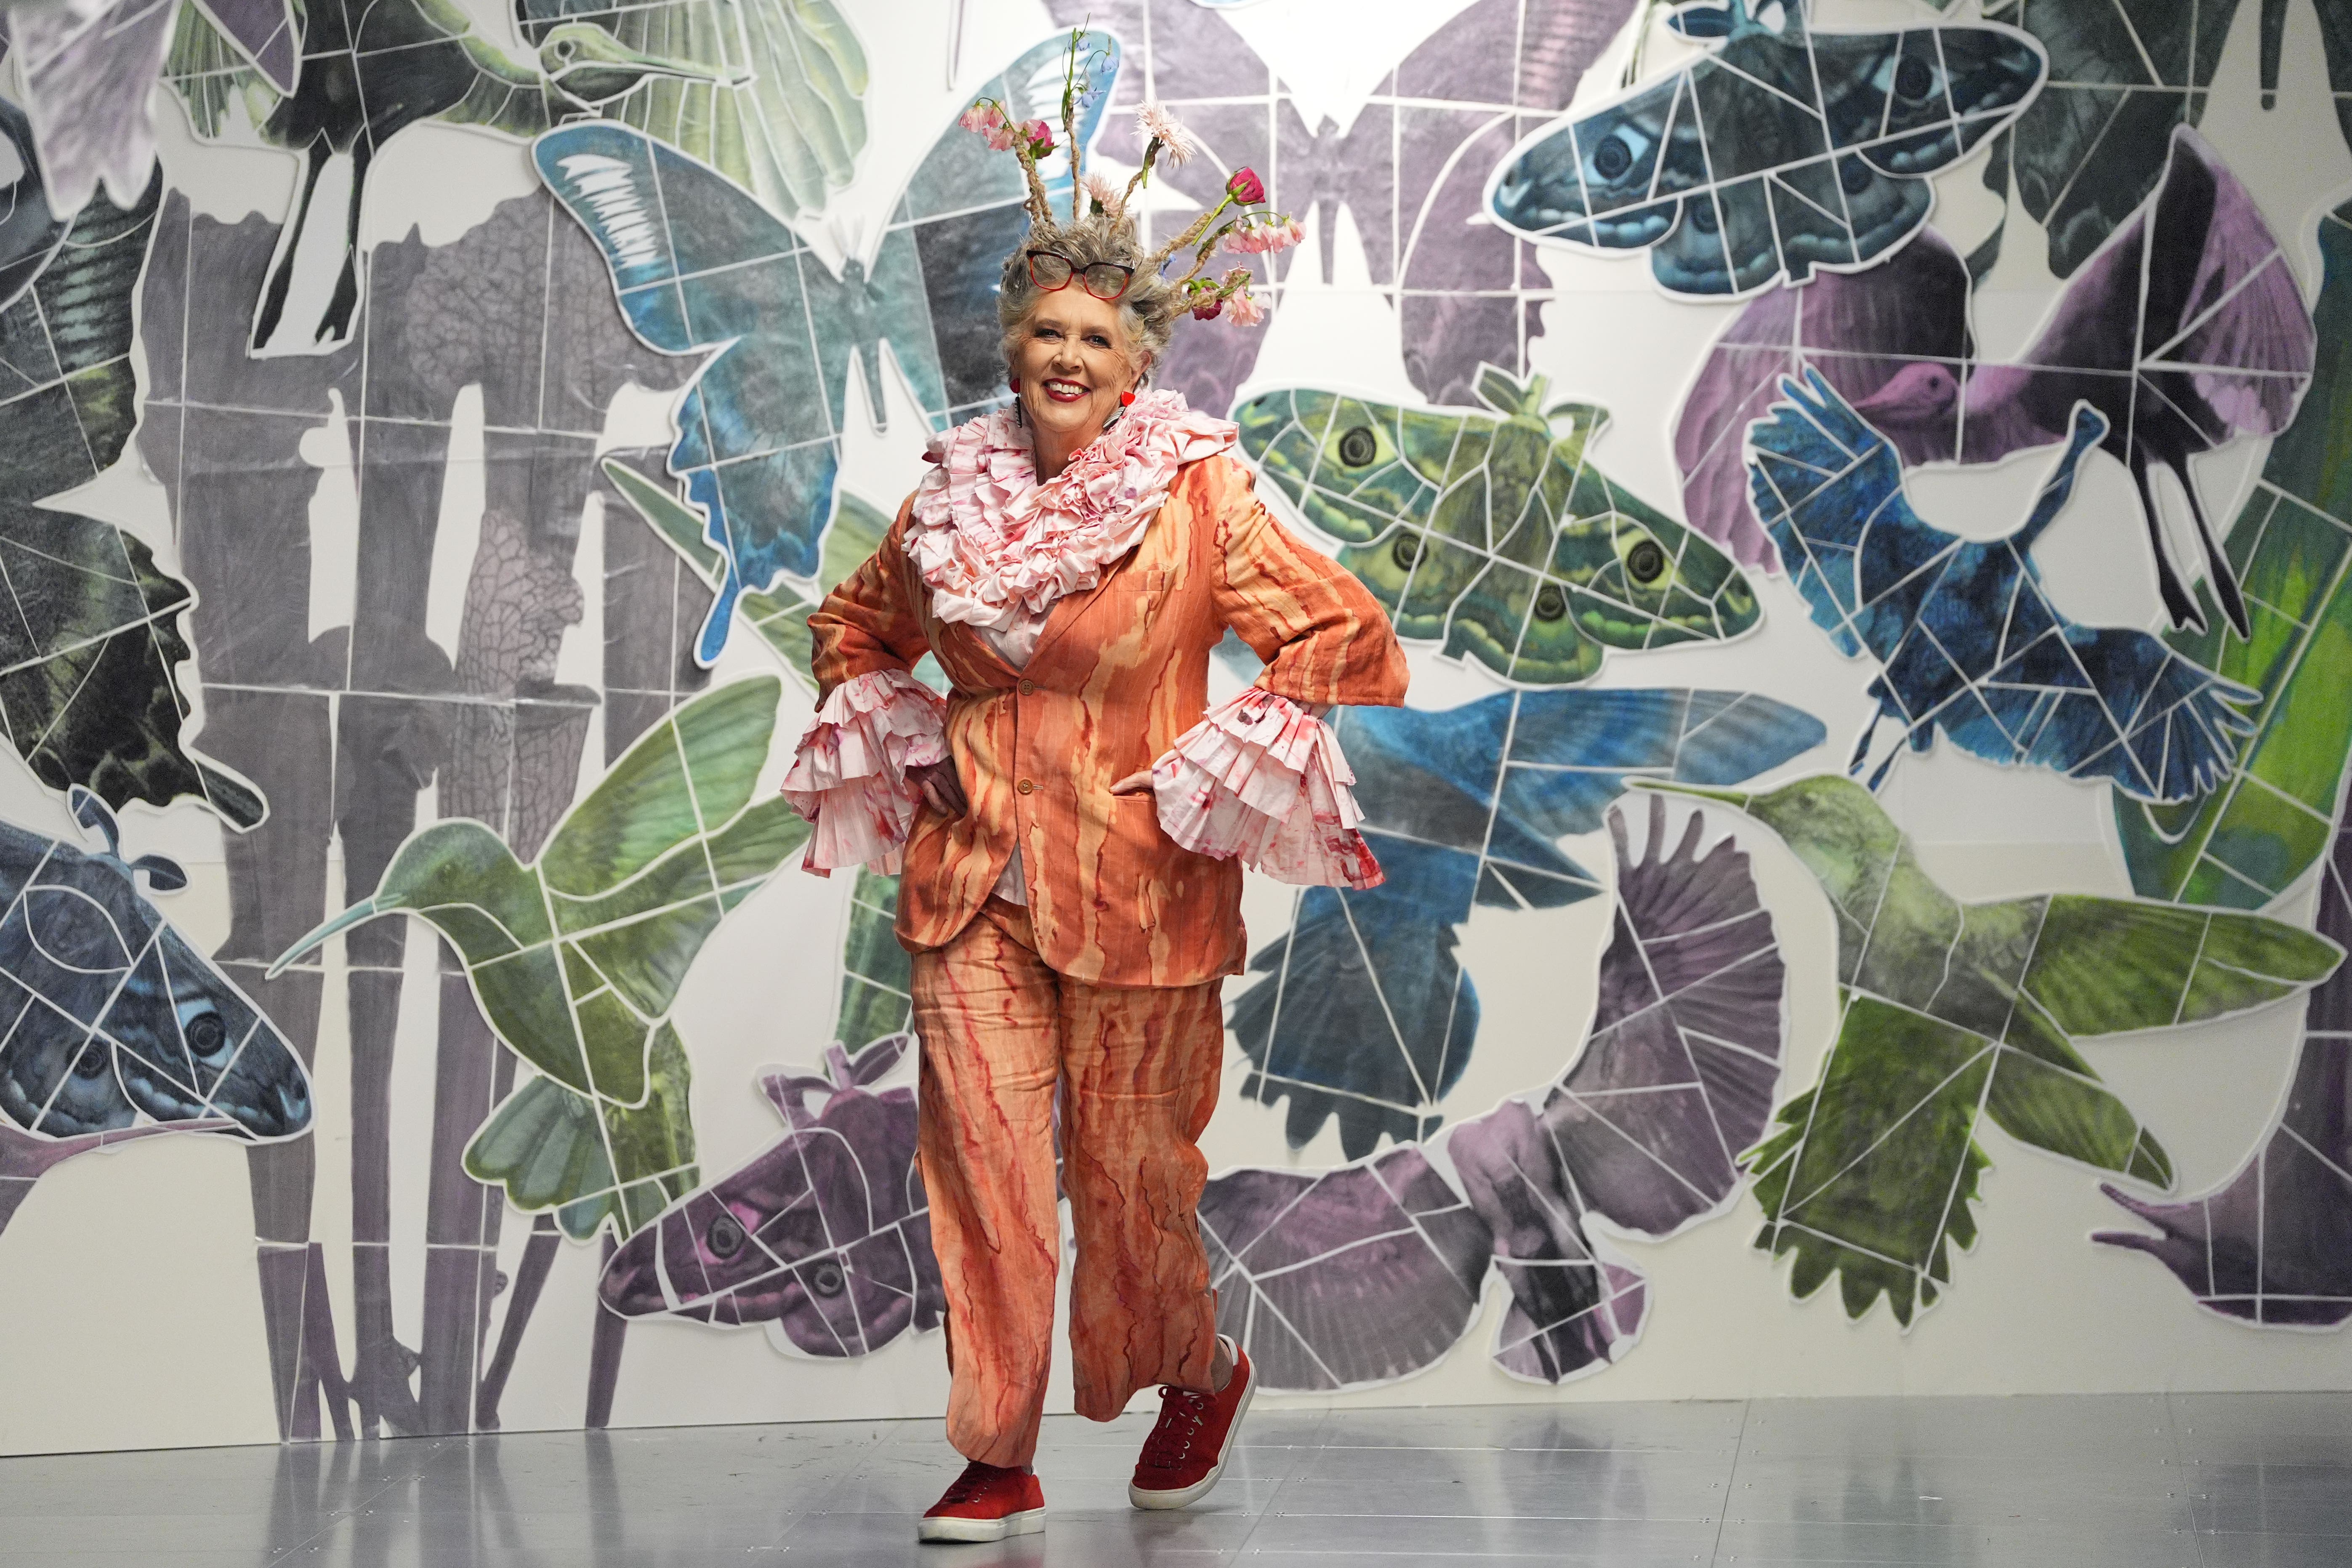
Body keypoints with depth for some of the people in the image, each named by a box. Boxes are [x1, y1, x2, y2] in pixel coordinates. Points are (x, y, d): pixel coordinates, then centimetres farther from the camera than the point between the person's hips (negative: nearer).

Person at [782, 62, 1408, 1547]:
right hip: (973, 883, 3)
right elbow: (856, 626, 24)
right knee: (981, 1163, -2)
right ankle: (999, 1462, 8)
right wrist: (900, 745, 8)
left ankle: (1200, 1373, 36)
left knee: (1129, 1173, 7)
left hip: (1138, 891, -3)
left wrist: (1213, 771, -9)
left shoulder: (1198, 499, -8)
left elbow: (1349, 635, -7)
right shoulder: (956, 497, 5)